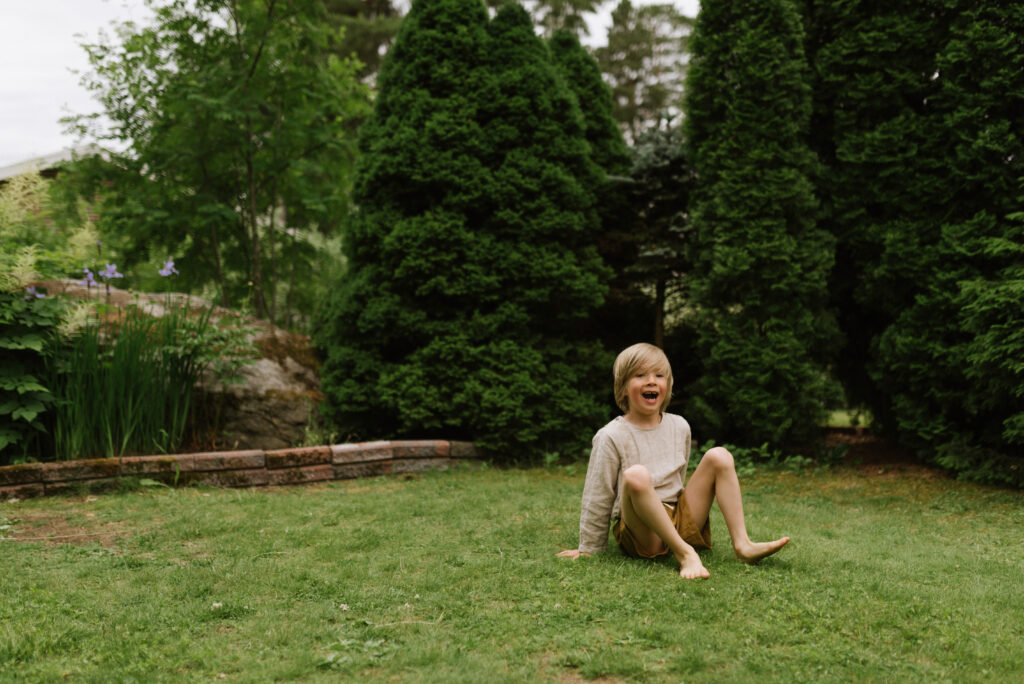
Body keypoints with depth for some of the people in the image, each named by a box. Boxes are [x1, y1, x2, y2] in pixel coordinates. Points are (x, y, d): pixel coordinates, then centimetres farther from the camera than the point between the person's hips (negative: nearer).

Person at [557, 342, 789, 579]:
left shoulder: (679, 427, 8)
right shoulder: (611, 437, -8)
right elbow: (597, 498, -3)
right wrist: (589, 549, 2)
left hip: (681, 519, 6)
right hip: (640, 533, -5)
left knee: (719, 456, -5)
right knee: (636, 476, -35)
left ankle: (742, 544, -16)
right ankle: (684, 553, -31)